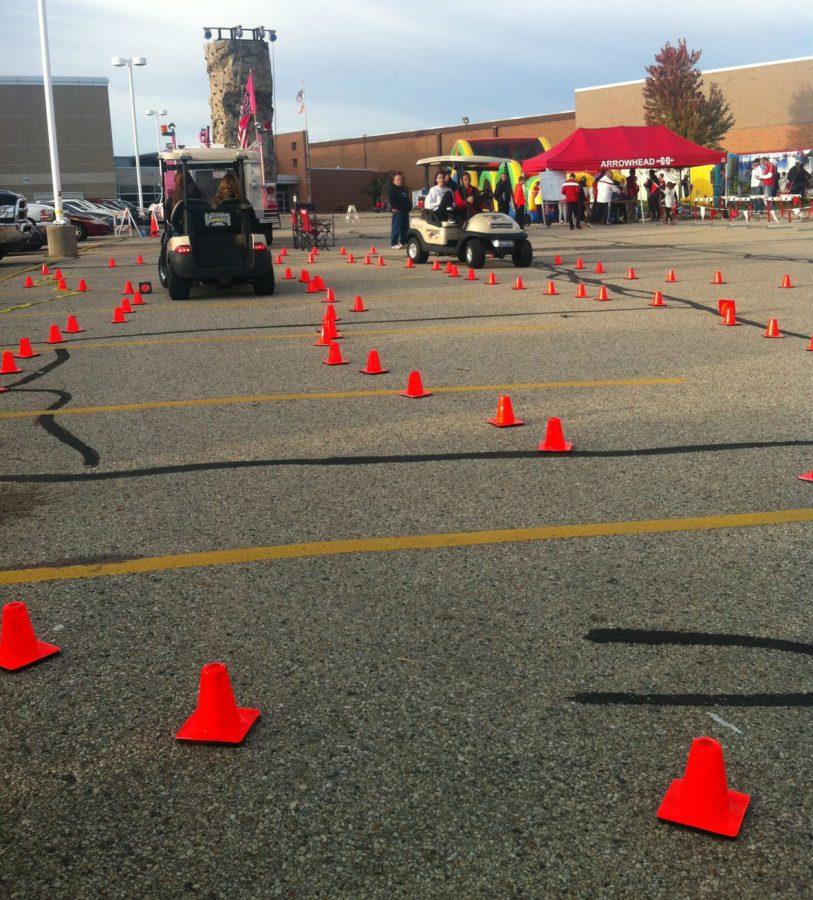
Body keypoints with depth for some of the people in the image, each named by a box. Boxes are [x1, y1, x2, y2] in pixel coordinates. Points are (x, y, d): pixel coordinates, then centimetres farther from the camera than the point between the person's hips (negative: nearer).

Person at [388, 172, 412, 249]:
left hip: (405, 211, 9)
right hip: (398, 211, -9)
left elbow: (408, 199, 29)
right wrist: (394, 207, -22)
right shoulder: (392, 189, -4)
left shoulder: (404, 189, 22)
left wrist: (409, 206, 18)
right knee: (396, 228, -9)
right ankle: (393, 244, -7)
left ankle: (403, 242, 20)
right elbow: (391, 199, -13)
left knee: (405, 228, 11)